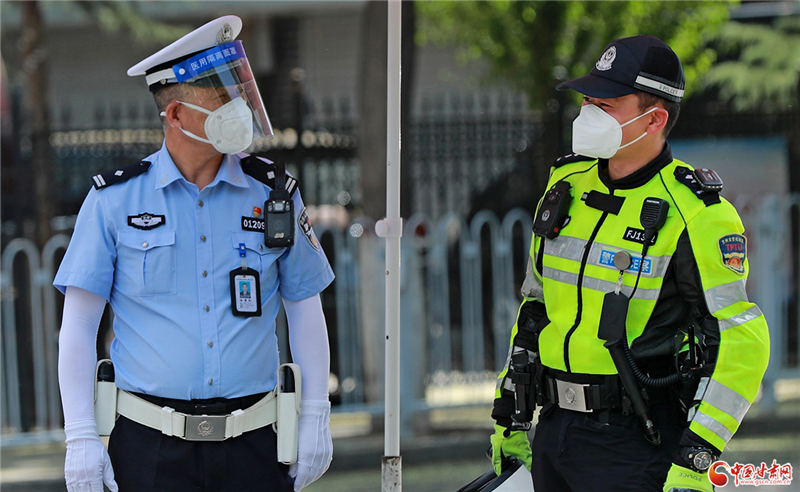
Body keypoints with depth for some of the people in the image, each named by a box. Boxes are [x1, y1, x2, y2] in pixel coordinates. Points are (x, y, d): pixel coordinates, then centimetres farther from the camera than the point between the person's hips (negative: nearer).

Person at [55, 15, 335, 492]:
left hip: (253, 449, 2)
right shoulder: (115, 201, 0)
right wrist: (80, 437, -6)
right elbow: (78, 324, 0)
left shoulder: (273, 194, 6)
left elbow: (305, 310, 12)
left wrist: (316, 418, 6)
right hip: (150, 449, -2)